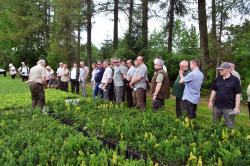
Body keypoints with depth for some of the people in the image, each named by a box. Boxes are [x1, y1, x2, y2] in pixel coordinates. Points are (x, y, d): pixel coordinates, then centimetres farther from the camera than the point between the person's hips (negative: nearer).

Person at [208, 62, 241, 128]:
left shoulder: (235, 80, -9)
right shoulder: (218, 79, 5)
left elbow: (238, 94, -9)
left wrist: (237, 107, -12)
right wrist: (211, 101, 10)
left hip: (229, 107, -5)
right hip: (217, 106, 5)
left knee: (230, 126, 3)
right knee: (214, 124, 17)